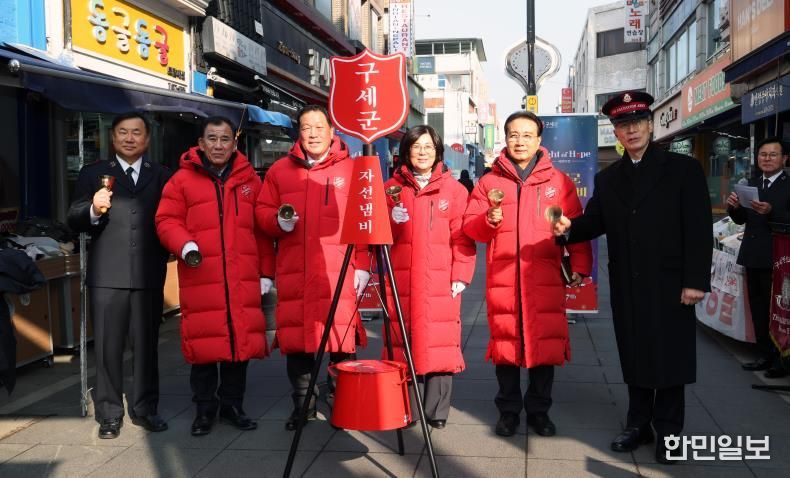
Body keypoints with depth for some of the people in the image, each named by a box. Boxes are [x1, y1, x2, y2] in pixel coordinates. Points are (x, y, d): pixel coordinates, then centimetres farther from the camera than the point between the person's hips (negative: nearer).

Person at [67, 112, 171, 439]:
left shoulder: (162, 176, 10)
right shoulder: (93, 174, 7)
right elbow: (75, 222, 0)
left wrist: (165, 256, -8)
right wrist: (94, 210, -19)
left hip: (149, 275, 1)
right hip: (107, 276, -1)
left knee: (147, 345, 10)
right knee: (107, 347, 4)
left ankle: (144, 408, 23)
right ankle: (109, 414, 15)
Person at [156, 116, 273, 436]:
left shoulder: (249, 179, 12)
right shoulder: (183, 179, 5)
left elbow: (262, 228, 12)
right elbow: (166, 220, 2)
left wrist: (266, 272, 8)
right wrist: (184, 244, -18)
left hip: (243, 279, 2)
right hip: (200, 278, -2)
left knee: (241, 339, 6)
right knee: (203, 342, 2)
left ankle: (232, 404, 23)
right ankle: (204, 408, 19)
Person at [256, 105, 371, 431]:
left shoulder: (350, 170, 6)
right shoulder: (280, 170, 13)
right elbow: (262, 211, 17)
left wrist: (363, 266, -4)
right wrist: (277, 221, -6)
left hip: (339, 271, -2)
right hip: (294, 270, 3)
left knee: (342, 337, -3)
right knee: (295, 336, 5)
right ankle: (302, 403, 22)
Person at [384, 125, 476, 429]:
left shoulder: (454, 189, 7)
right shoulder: (392, 188, 12)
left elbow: (462, 238, 2)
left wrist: (461, 276, -5)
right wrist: (393, 220, -7)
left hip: (441, 283, -1)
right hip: (401, 282, 2)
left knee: (440, 345, -2)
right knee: (403, 343, 3)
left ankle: (436, 411, 9)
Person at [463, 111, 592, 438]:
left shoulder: (559, 182, 9)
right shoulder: (489, 182, 10)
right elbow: (470, 227, 6)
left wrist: (579, 266, -1)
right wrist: (488, 220, -14)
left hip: (546, 280, 0)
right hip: (502, 279, 0)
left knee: (546, 344, 2)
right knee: (505, 344, 4)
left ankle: (539, 410, 20)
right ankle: (508, 410, 20)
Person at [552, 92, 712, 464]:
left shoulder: (684, 169, -3)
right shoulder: (607, 178, 10)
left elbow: (699, 229, -8)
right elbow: (594, 222, 5)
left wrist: (695, 280, -14)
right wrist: (569, 228, -17)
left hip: (670, 285, -4)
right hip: (627, 286, 4)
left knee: (670, 357, 6)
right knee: (634, 357, 13)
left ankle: (668, 432, 20)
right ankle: (639, 424, 27)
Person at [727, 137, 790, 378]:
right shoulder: (752, 184, 10)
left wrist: (771, 212, -32)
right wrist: (734, 207, -9)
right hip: (753, 256, 7)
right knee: (758, 309, 14)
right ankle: (766, 355, 26)